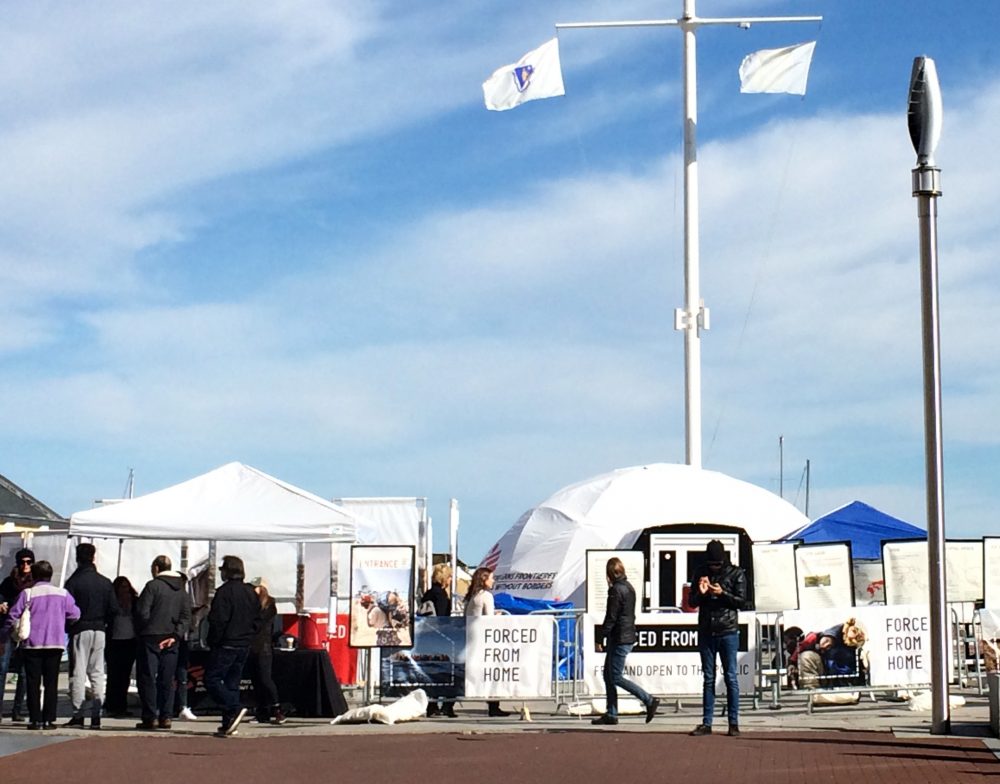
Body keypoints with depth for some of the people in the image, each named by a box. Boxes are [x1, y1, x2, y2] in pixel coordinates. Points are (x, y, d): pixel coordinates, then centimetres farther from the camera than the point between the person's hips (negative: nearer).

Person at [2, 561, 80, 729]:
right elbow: (74, 614, 6)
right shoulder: (62, 593, 2)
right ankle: (49, 719, 3)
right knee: (51, 683, 6)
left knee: (33, 683, 4)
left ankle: (35, 720, 0)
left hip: (32, 644, -2)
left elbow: (13, 617, -3)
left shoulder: (27, 593, -4)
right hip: (55, 644, 2)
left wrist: (5, 636, 10)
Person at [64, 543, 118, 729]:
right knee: (97, 673, 7)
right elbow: (114, 609, 3)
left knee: (78, 672, 1)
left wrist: (67, 629, 4)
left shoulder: (73, 582, -8)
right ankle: (96, 715, 5)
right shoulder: (105, 582, 4)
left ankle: (78, 715, -2)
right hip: (99, 630, 4)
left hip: (80, 630, -4)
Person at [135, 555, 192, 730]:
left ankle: (150, 717, -4)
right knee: (166, 679, 10)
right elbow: (186, 617, 3)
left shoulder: (153, 586, -7)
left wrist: (147, 628, 4)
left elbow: (142, 612, -12)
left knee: (147, 678, 0)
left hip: (151, 637, -5)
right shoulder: (182, 591, 11)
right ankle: (165, 717, 8)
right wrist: (175, 635, -5)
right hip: (171, 640, 5)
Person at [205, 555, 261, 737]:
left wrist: (213, 641, -7)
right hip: (244, 647, 7)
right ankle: (229, 723, 8)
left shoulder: (224, 592, -13)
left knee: (212, 679, -2)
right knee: (232, 683, 12)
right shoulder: (251, 593, 11)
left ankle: (234, 709, -19)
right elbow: (257, 621, 13)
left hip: (225, 645, -7)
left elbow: (218, 620, -17)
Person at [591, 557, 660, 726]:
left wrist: (600, 639, -12)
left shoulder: (616, 590, -16)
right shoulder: (629, 587, 13)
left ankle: (649, 700, -6)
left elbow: (611, 617, -18)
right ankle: (611, 714, 14)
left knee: (616, 677, -5)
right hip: (628, 637, 10)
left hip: (619, 639, -10)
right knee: (609, 675, 13)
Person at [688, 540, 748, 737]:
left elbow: (742, 602, -4)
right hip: (706, 632, 3)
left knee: (731, 678, -2)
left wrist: (722, 593, -17)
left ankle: (734, 723, 2)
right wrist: (700, 593, -11)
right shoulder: (700, 572, 9)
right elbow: (692, 602, 10)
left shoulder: (736, 573, 0)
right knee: (708, 678, 6)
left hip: (728, 632, -3)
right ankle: (706, 723, 9)